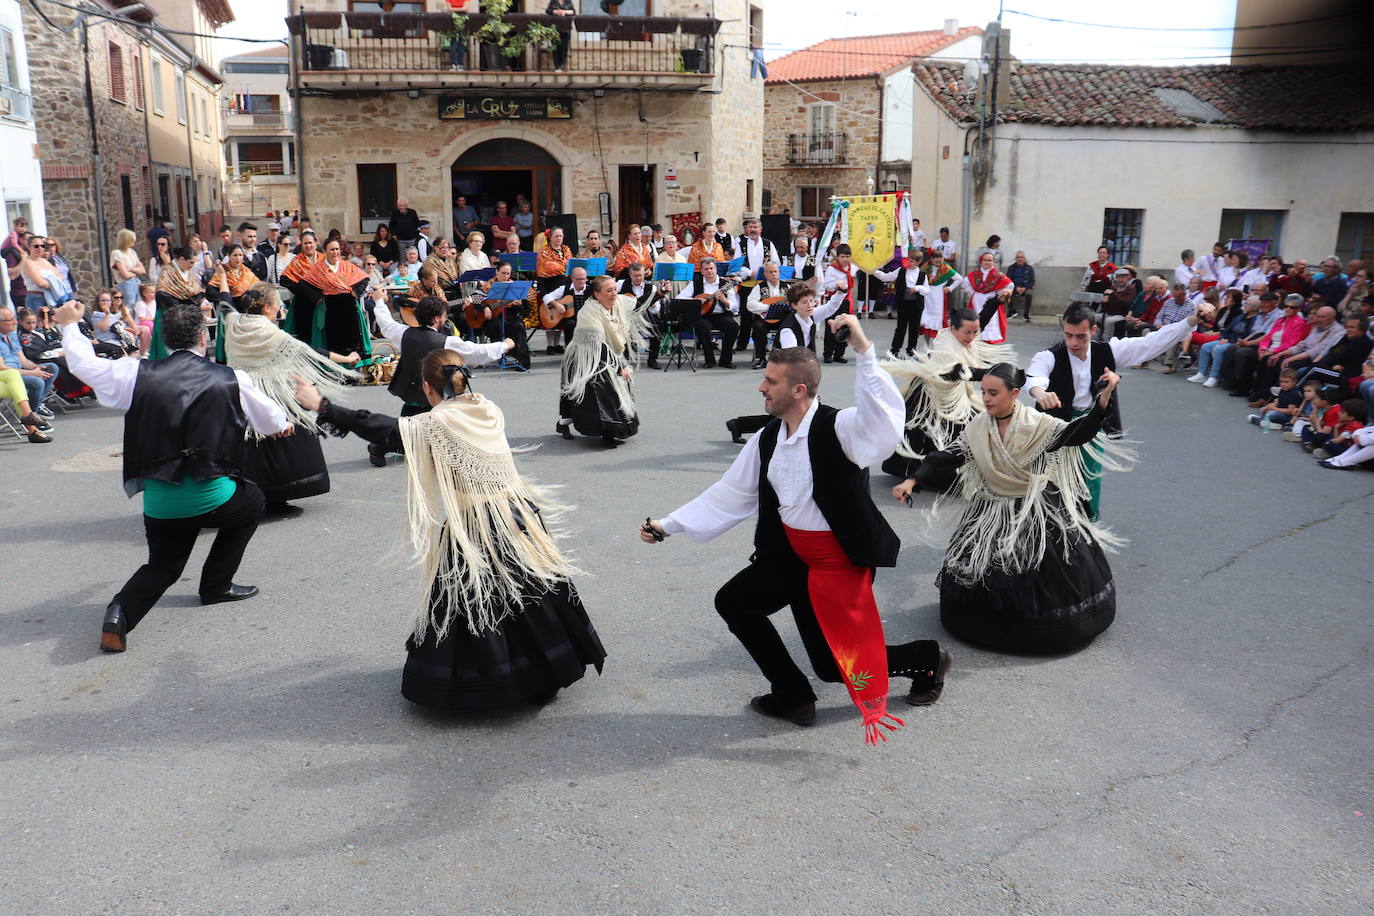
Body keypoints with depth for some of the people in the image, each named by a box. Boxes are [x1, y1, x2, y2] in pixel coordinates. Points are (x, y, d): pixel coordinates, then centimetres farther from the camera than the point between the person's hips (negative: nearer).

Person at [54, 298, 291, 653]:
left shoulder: (137, 374, 1)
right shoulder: (231, 379, -1)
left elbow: (84, 364, 18)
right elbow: (271, 419, 15)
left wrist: (69, 325, 37)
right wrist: (283, 423, 40)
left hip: (158, 502, 3)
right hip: (211, 498, -3)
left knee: (162, 566, 25)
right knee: (252, 500, 29)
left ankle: (122, 610, -5)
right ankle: (216, 585, 26)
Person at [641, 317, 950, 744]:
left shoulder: (838, 427, -21)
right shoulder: (767, 440, 1)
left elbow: (886, 421, -42)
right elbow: (729, 495, 6)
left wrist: (864, 352, -49)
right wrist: (669, 525, 2)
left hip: (840, 560, -7)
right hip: (790, 553, 7)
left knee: (836, 665, -1)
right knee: (732, 601, 8)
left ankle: (927, 658, 28)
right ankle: (792, 695, 21)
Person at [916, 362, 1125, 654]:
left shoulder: (1037, 425, -14)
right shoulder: (978, 428, -3)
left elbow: (1078, 432, -24)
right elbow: (948, 457, -3)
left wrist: (1104, 395, -38)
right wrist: (913, 479, -14)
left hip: (1037, 515, -3)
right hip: (992, 514, 4)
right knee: (970, 573, 5)